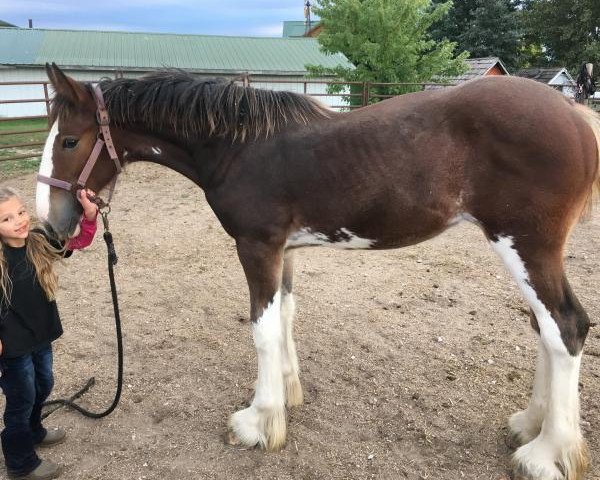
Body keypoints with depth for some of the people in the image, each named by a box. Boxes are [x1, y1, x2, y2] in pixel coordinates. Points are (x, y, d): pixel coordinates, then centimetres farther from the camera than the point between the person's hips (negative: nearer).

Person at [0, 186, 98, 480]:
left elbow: (80, 241, -2)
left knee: (43, 386, 26)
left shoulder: (39, 241, -9)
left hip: (42, 336, 6)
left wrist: (89, 215, -21)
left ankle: (33, 432, 55)